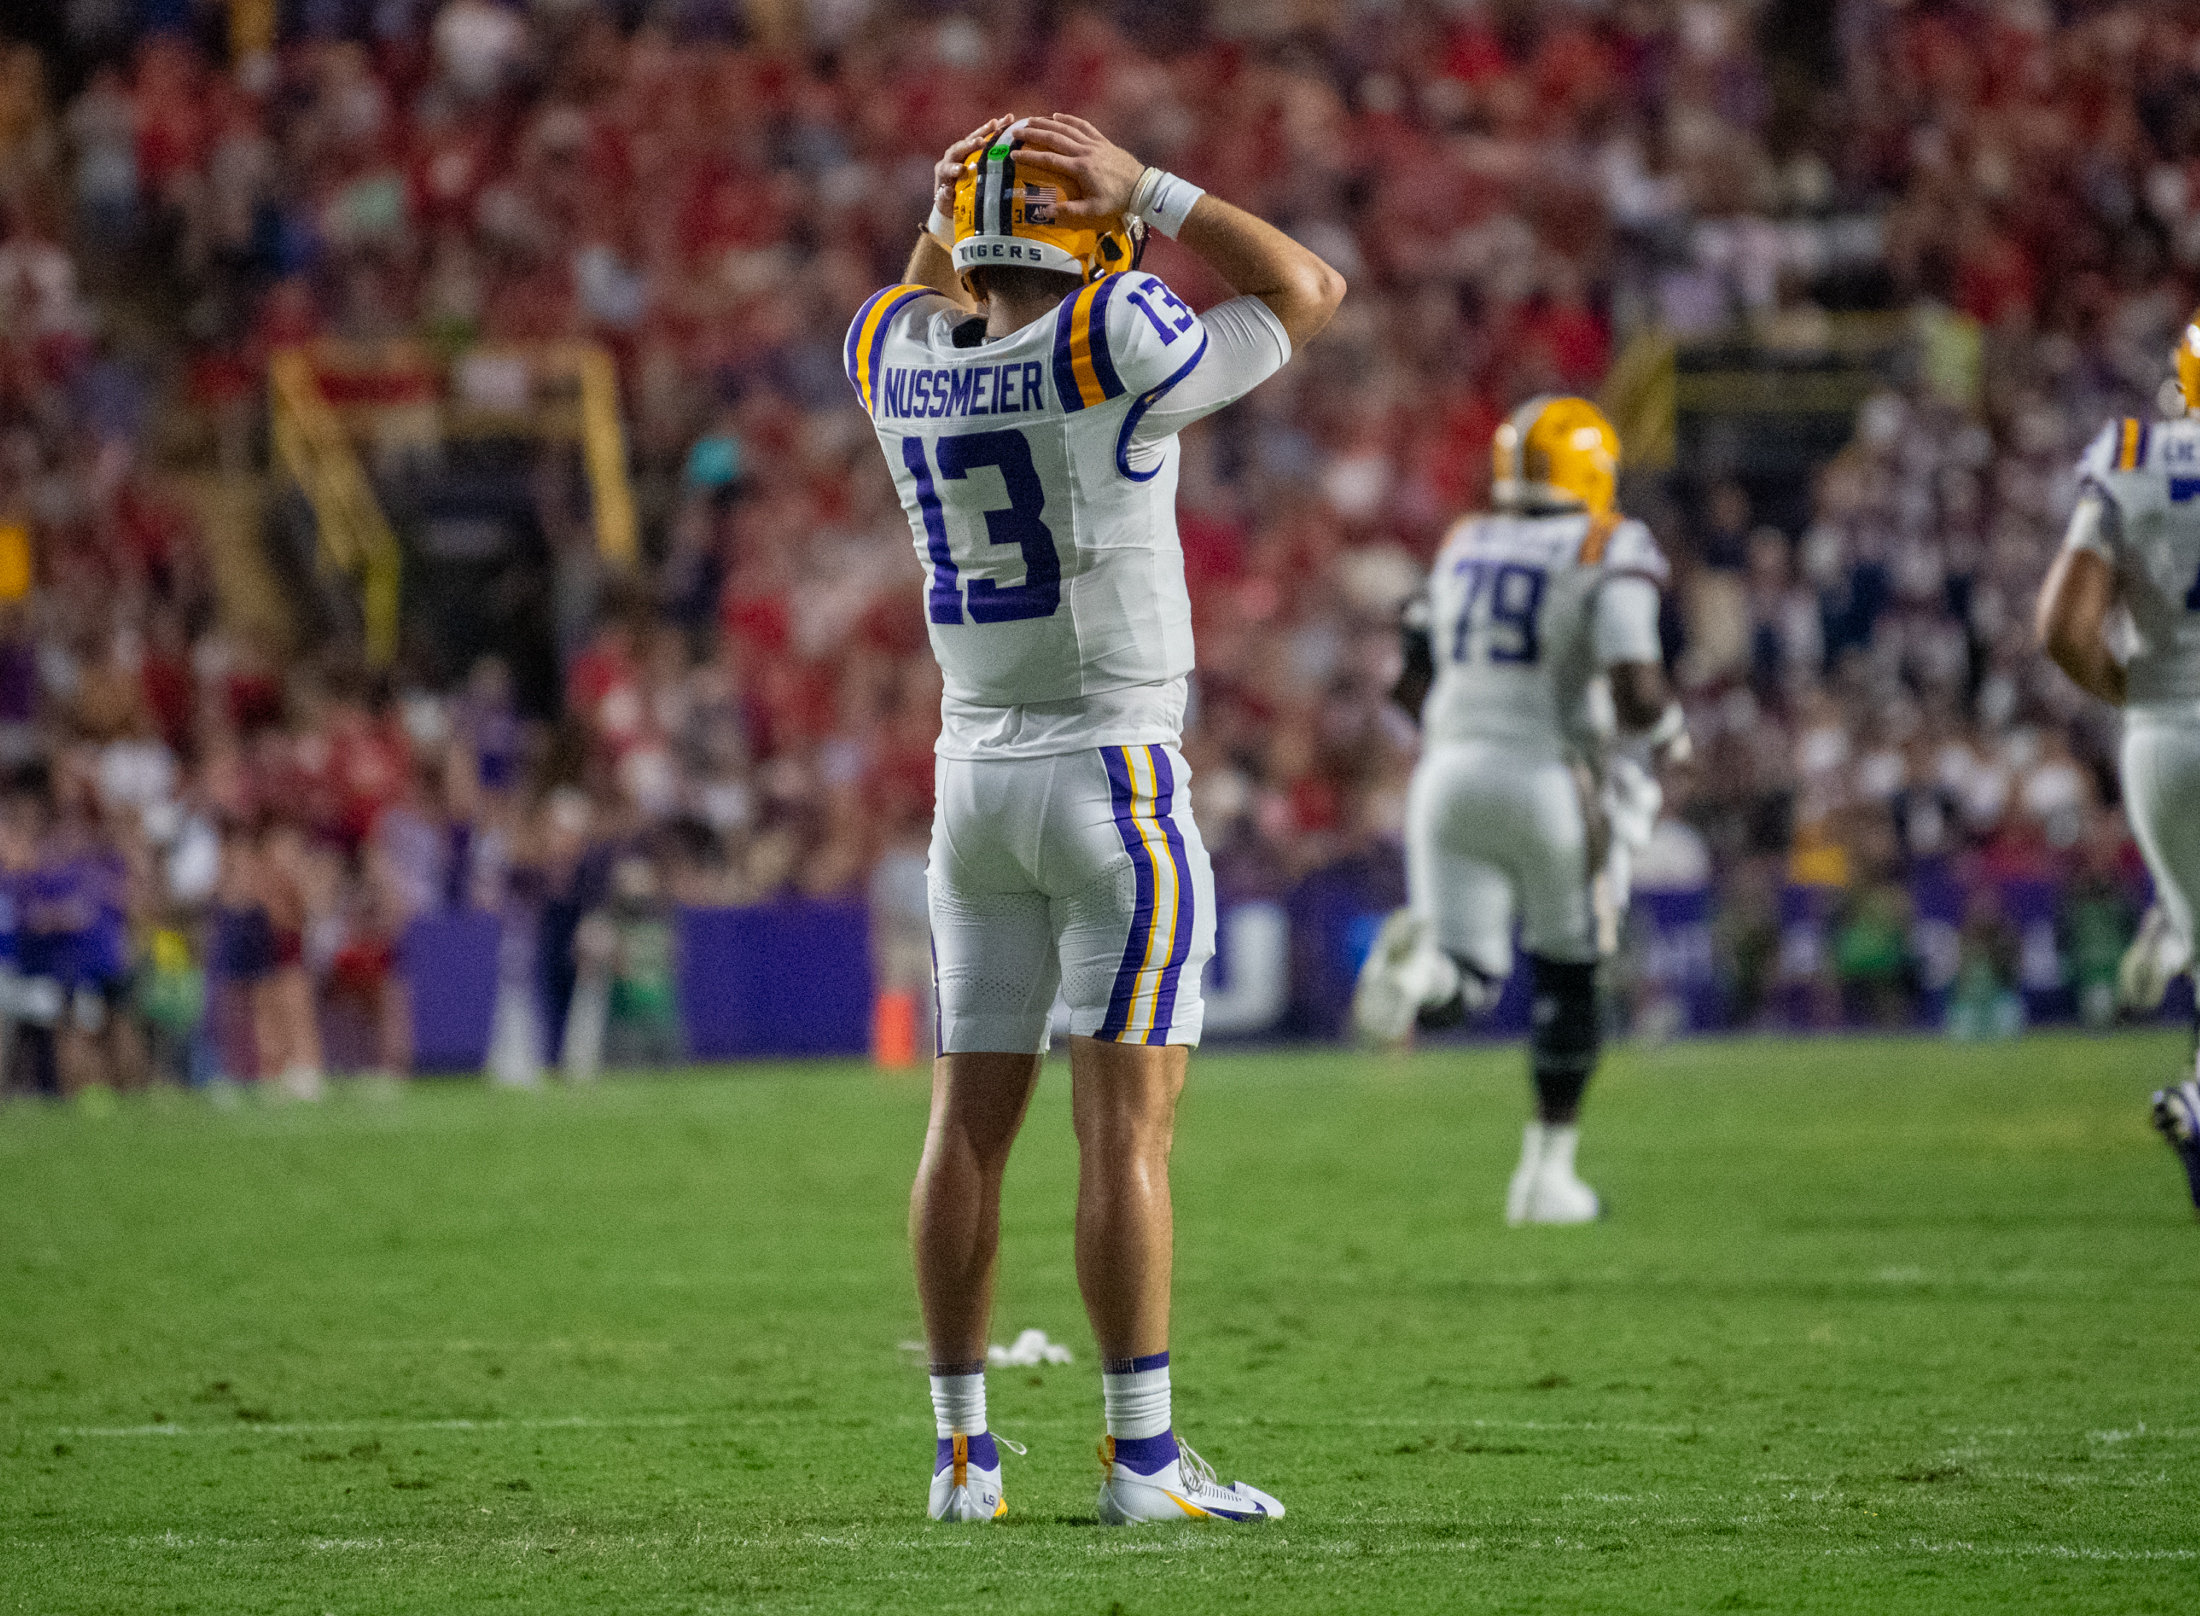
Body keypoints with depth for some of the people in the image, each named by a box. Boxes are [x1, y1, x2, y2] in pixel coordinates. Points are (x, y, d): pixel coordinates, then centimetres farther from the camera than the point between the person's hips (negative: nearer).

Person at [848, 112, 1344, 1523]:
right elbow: (1310, 292, -3)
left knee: (973, 1119, 8)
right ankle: (1142, 1456, -6)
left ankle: (965, 1450, 9)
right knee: (1129, 1122, -6)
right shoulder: (1105, 353, -16)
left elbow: (937, 294, 27)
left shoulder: (899, 361, 0)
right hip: (1117, 774, -6)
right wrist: (1148, 189, -4)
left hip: (974, 773, 6)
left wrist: (981, 180, 10)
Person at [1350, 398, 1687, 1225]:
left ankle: (1420, 959, -31)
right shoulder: (1609, 554, -5)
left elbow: (1413, 683, 18)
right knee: (1566, 978, 17)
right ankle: (1546, 1172, 20)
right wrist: (1662, 737, 5)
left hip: (1451, 775, 4)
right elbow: (1637, 689, -16)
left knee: (1467, 987, 6)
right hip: (1554, 781, -4)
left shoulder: (1464, 547, 14)